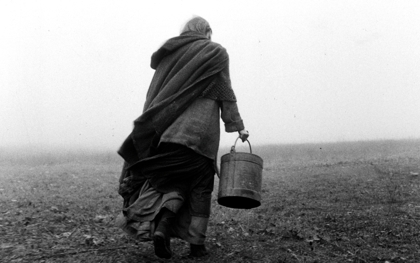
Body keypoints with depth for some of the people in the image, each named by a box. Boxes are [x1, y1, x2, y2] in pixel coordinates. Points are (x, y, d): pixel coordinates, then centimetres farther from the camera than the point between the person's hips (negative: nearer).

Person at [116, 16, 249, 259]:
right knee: (200, 186, 6)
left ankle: (162, 226, -11)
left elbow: (155, 94, 12)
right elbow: (226, 94, -1)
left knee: (176, 180, 12)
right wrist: (237, 126, 1)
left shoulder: (170, 54, 17)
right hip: (200, 130, -4)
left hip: (170, 128, 4)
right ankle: (196, 243, 6)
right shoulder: (216, 52, 6)